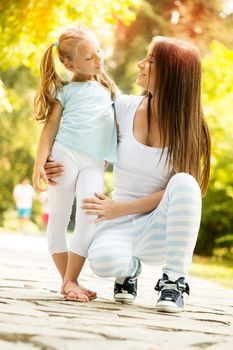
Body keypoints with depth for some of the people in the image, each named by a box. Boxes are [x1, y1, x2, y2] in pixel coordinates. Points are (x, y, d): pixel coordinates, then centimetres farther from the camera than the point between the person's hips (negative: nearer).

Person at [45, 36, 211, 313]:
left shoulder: (189, 128, -6)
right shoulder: (124, 108, -1)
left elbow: (177, 191, -8)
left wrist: (118, 209, -17)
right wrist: (65, 167, -8)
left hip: (159, 229, -1)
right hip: (121, 226, 1)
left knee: (184, 183, -33)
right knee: (103, 262, -35)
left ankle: (174, 281, -20)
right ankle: (130, 266, 5)